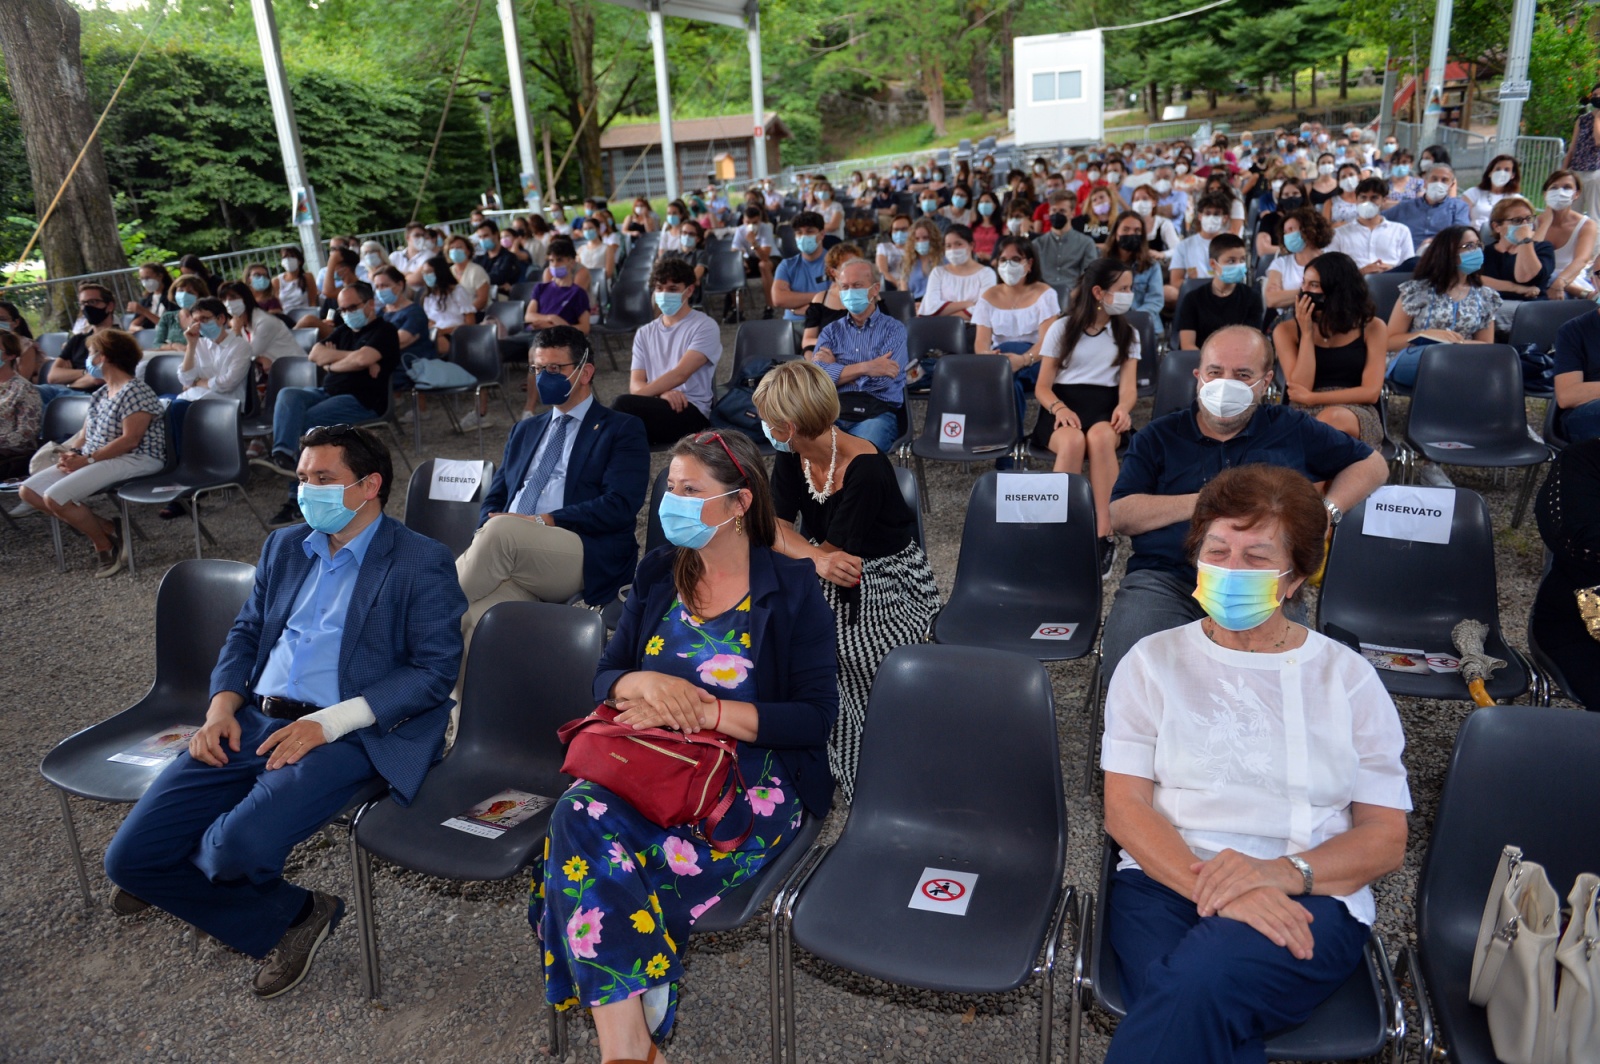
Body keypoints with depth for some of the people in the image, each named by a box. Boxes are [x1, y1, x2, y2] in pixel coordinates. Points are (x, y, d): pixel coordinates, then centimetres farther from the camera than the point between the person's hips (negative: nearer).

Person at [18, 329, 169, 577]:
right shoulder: (100, 394, 16)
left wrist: (87, 459, -21)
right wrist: (70, 452, -4)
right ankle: (108, 528, -4)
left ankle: (105, 544, -4)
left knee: (55, 497, -25)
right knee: (29, 490, 0)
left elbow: (130, 440, -21)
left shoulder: (135, 391, -14)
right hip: (95, 461, 10)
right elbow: (85, 433, 17)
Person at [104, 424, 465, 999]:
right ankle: (286, 918, 9)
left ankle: (180, 870, 11)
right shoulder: (283, 547, 18)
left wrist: (330, 722, -17)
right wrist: (222, 704, 1)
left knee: (242, 843, -29)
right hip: (253, 721, 7)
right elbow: (246, 632, 21)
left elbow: (435, 668, -9)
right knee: (129, 854, -5)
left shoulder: (422, 562, -3)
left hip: (345, 734, -6)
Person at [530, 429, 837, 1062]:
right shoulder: (657, 576, 13)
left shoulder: (792, 590, -2)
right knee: (578, 814, -29)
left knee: (584, 839, -28)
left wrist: (701, 711, -17)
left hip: (752, 783, -5)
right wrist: (647, 683, -13)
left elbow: (816, 717, -8)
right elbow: (605, 678, 12)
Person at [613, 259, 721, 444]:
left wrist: (640, 394, -19)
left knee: (623, 406, -30)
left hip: (691, 411, -4)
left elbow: (680, 374, -12)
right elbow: (635, 384, 8)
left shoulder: (704, 327, 2)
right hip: (656, 407, 4)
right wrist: (662, 394, -14)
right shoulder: (645, 334, 19)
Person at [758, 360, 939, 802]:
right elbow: (776, 527, -10)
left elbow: (833, 551, -21)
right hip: (832, 576, 6)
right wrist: (818, 558, -29)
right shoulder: (791, 457, -4)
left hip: (886, 584, -6)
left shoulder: (867, 470, -24)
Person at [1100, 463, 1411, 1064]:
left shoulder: (1348, 679, 11)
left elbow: (1386, 838, 7)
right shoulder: (1153, 662, 10)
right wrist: (1216, 887, -16)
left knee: (1197, 983, -33)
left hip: (1311, 901, 0)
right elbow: (1124, 807, 1)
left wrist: (1282, 872, -14)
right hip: (1164, 884, 0)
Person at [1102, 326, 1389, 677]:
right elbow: (1120, 516, 5)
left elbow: (1373, 463, 26)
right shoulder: (1157, 437, 16)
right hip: (1164, 579, 0)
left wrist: (1327, 510, 8)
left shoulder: (1293, 430, 19)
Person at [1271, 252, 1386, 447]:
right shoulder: (1287, 330, 5)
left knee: (1332, 418, -37)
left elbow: (1371, 392, -2)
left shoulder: (1372, 327, 5)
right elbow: (1299, 389, -6)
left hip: (1357, 416, 0)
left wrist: (1310, 398, -9)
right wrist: (1307, 333, -7)